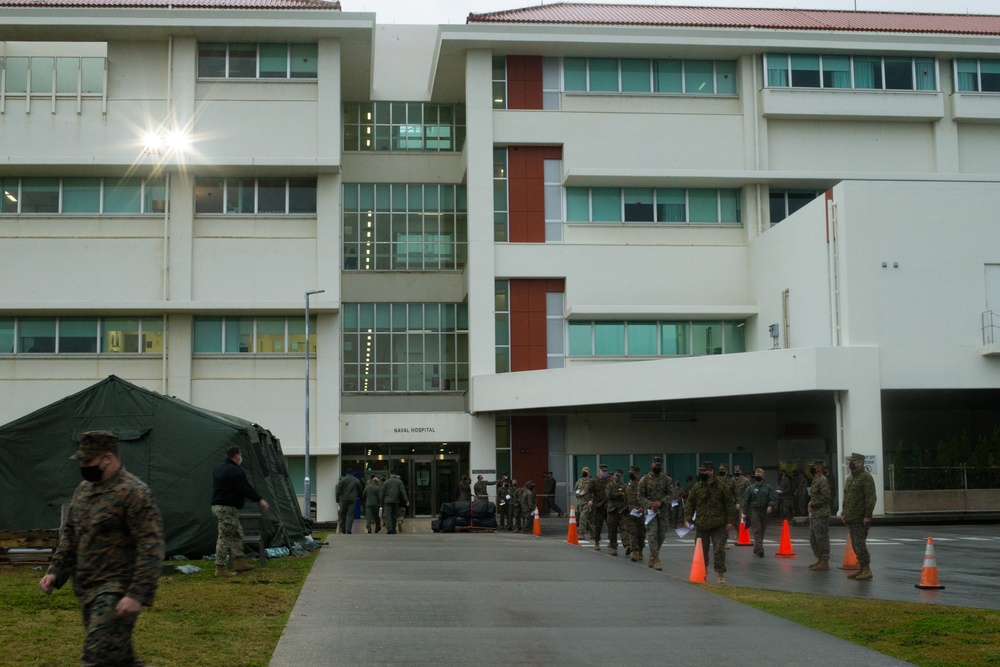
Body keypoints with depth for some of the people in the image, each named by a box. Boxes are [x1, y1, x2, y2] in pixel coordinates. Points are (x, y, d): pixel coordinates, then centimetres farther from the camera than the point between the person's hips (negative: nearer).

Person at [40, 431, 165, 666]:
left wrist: (138, 594, -25)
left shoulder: (134, 492, -15)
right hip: (87, 591, 9)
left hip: (117, 592, -9)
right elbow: (69, 535, 23)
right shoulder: (84, 489, 12)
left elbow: (151, 547, -19)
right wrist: (55, 571, 11)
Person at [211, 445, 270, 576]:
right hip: (228, 508, -10)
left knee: (237, 534, 17)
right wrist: (260, 500, -16)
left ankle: (239, 562, 20)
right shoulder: (235, 471, -16)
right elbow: (246, 489, -20)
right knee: (225, 537, -7)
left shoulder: (218, 469, 15)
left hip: (217, 506, 10)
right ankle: (220, 568, -5)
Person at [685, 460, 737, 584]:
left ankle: (721, 574, 1)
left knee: (719, 550, -5)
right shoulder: (697, 488, 6)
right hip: (701, 526, 3)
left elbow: (730, 505, 2)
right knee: (702, 550, 10)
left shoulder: (722, 487, 0)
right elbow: (690, 504, 9)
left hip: (718, 526, -3)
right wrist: (687, 518, -2)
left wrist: (730, 521, -3)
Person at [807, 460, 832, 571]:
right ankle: (820, 560, 24)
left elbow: (826, 497, -21)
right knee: (813, 539, 15)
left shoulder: (822, 481, -13)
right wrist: (810, 503, 8)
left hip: (821, 515, -10)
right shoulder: (815, 481, 18)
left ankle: (825, 563, -3)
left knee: (822, 538, -7)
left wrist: (813, 504, -15)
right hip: (814, 515, 10)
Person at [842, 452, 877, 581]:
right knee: (855, 545, 12)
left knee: (860, 544, -9)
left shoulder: (866, 477, -10)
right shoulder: (850, 478, 18)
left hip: (860, 519, -9)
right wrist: (844, 513, 19)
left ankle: (866, 570, -4)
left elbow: (870, 498, -17)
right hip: (850, 519, 9)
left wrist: (867, 516, -21)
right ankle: (861, 569, 20)